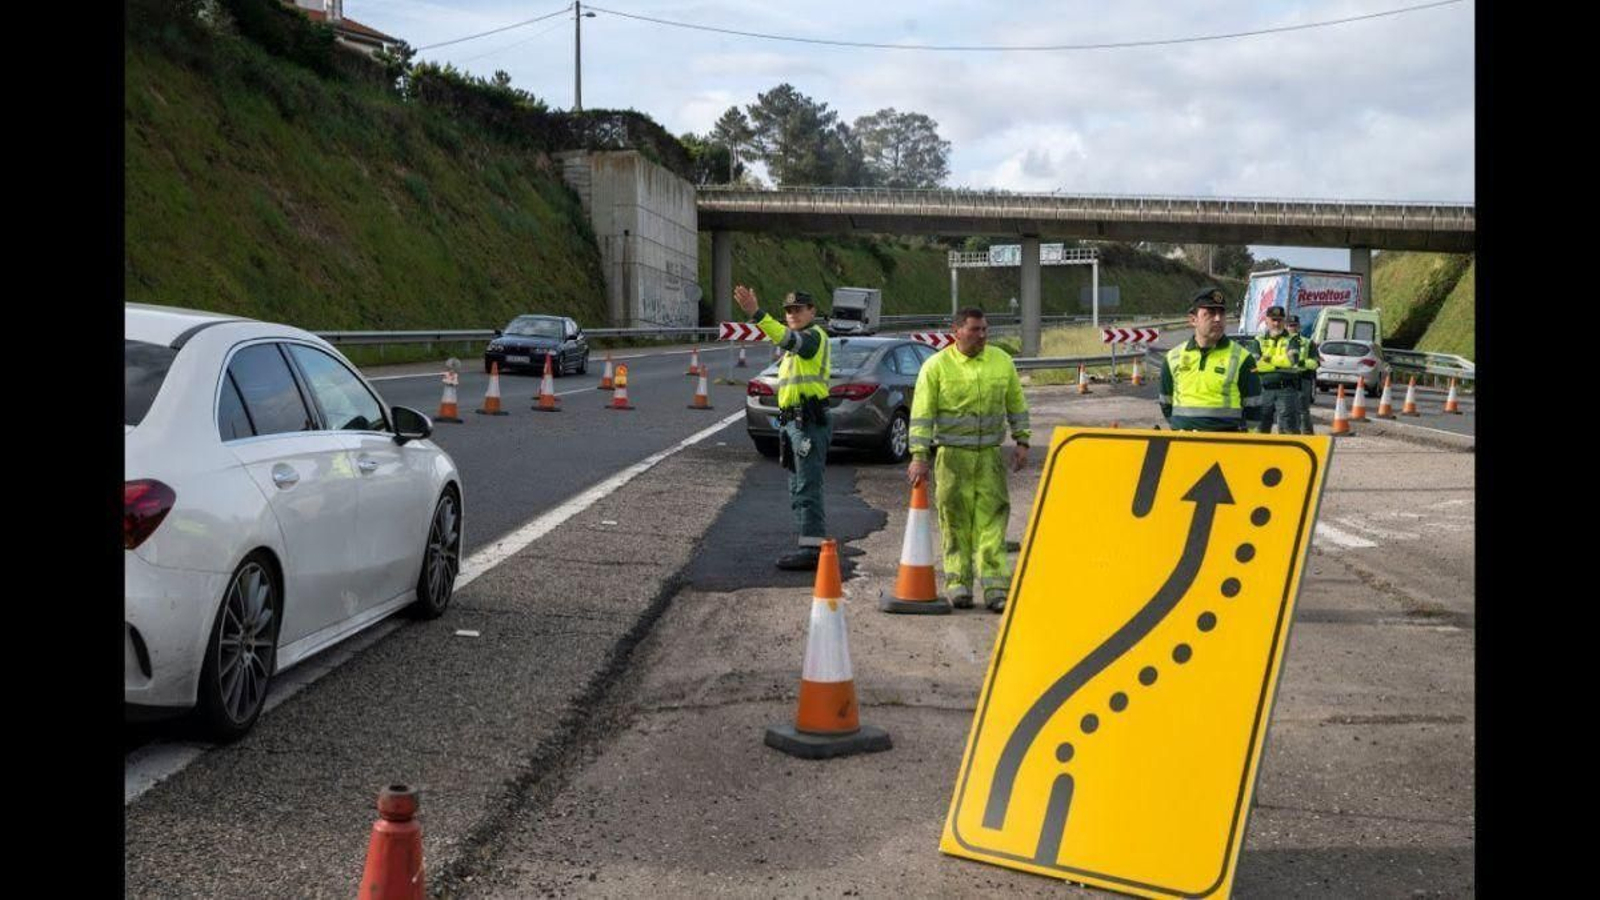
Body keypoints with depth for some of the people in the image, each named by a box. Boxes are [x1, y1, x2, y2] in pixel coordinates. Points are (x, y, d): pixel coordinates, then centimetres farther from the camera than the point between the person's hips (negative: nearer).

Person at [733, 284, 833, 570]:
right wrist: (785, 427, 22)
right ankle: (813, 545, 19)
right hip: (793, 421, 11)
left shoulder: (815, 335, -8)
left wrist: (756, 314, -42)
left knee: (807, 488, -13)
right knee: (798, 490, 14)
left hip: (809, 422, -11)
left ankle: (811, 550, -14)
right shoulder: (796, 344, 24)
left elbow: (788, 339, -31)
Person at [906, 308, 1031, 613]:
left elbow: (1016, 404, 17)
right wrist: (919, 456, -9)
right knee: (955, 522, 0)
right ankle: (958, 583, 9)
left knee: (992, 519, -4)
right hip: (952, 455, -2)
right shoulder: (936, 366, -3)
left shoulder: (1002, 361, 8)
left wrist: (1022, 441, 11)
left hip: (990, 454, 2)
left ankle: (995, 586, -4)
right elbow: (922, 413, -4)